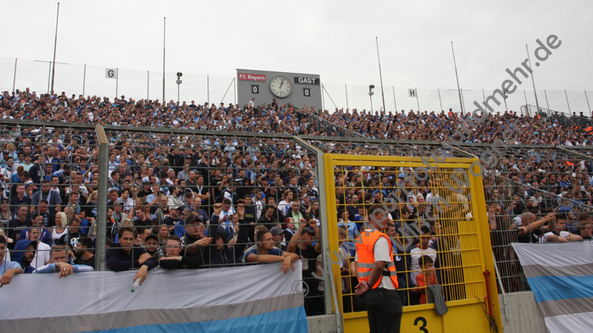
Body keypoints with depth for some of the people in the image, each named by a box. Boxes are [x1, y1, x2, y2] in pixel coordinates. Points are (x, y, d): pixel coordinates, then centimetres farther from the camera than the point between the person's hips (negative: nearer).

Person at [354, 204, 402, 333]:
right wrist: (369, 285, -14)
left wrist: (362, 281, 4)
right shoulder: (381, 238, -15)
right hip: (384, 291, -8)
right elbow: (380, 265, -25)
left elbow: (356, 263, 14)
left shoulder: (361, 237, 11)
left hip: (368, 293, 8)